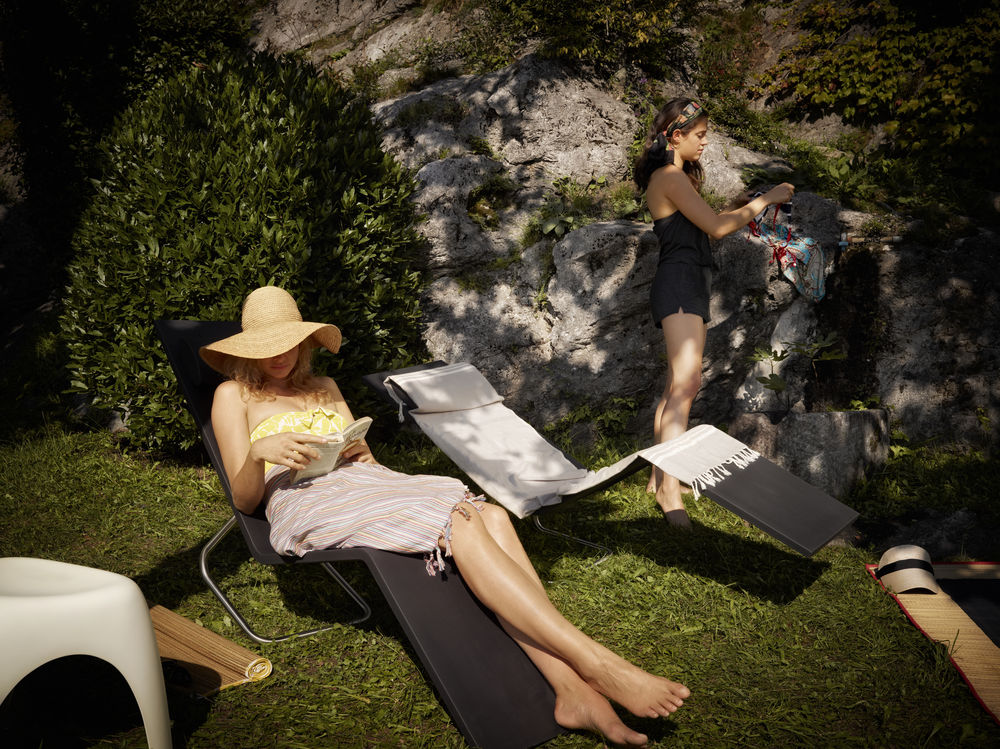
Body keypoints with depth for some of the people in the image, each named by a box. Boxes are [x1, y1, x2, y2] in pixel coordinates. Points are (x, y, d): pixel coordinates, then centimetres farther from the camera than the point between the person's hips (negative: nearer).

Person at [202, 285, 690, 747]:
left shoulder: (324, 387, 29)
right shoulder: (234, 395, 14)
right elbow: (244, 499, 5)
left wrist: (358, 451, 0)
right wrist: (260, 453, -16)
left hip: (368, 484, 6)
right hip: (309, 503, -5)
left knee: (490, 515, -25)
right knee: (461, 527, -30)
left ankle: (572, 690, -35)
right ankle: (599, 666, -34)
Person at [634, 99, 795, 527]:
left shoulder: (678, 176, 22)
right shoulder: (669, 176, -10)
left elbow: (703, 227, 23)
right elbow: (716, 227, -14)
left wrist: (747, 209, 19)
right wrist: (764, 200, -4)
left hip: (688, 286, 11)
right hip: (679, 283, -11)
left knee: (676, 386, 10)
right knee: (686, 382, -20)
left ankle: (659, 477, 15)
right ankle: (670, 488, -22)